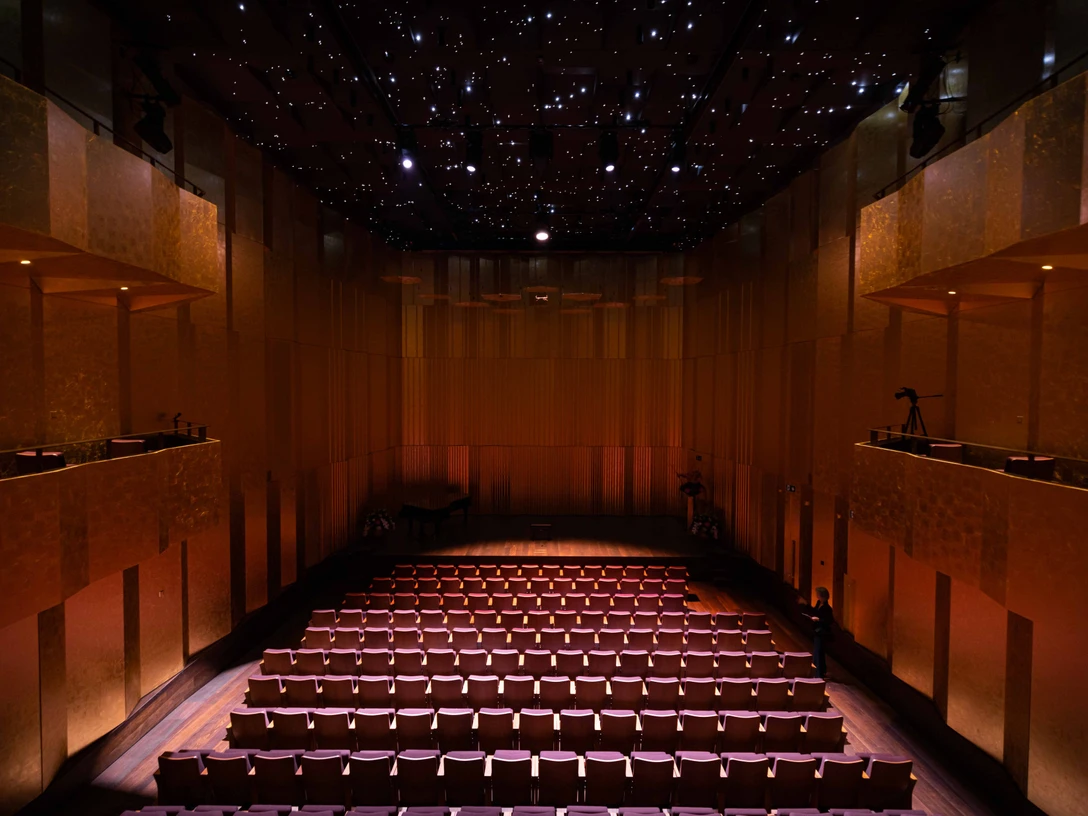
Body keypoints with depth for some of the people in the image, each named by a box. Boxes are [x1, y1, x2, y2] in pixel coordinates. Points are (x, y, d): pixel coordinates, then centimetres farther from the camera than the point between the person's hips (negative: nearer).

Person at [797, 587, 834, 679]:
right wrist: (806, 604, 16)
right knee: (818, 653, 21)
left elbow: (830, 622, -23)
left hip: (823, 633, -9)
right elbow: (814, 611, 18)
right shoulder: (819, 603, 3)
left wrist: (818, 619, -28)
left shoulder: (827, 608, -23)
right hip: (817, 632, 9)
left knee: (818, 653, -2)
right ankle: (823, 672, 37)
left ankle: (819, 675, 8)